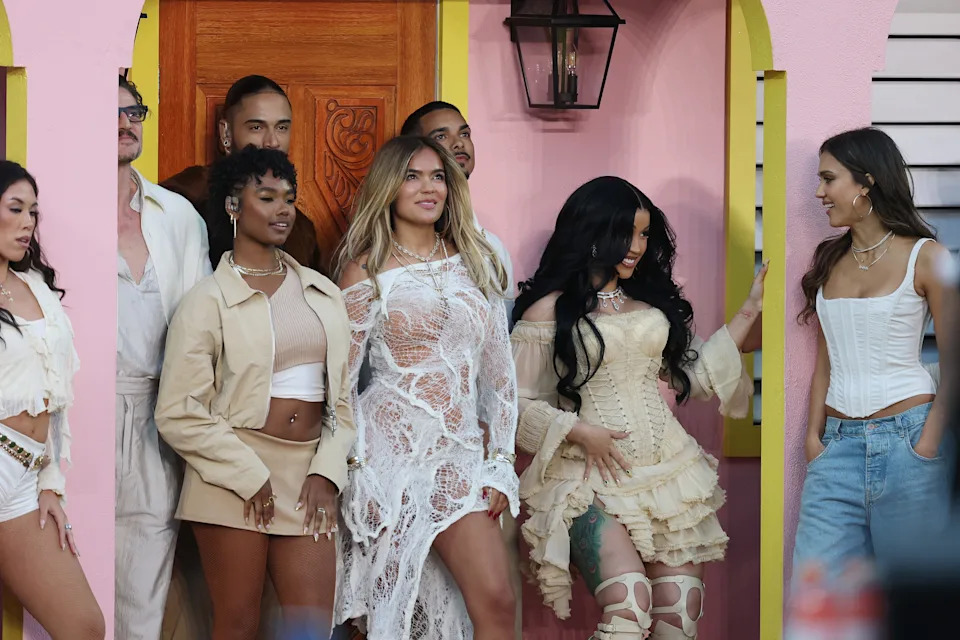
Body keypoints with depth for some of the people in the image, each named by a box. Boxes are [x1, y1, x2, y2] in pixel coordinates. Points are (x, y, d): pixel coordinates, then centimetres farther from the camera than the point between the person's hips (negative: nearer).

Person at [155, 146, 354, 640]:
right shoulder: (209, 299, -1)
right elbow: (178, 413, -7)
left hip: (308, 477, 4)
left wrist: (326, 471, -1)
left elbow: (342, 396, 13)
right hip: (235, 479, -4)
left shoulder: (321, 293, 14)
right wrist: (250, 477, -10)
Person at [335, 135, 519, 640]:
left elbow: (498, 370, 13)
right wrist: (356, 462, -5)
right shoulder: (367, 271, 1)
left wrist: (500, 463, 7)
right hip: (395, 448, -3)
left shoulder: (475, 262, 12)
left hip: (461, 455, 3)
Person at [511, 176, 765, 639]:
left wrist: (748, 312, 18)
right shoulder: (550, 309, 0)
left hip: (670, 470, 5)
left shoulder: (652, 300, 16)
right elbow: (519, 404, -1)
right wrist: (579, 432, -13)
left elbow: (692, 376, 19)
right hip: (594, 479, -5)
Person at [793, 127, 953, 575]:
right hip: (838, 442, 5)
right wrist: (813, 436, 4)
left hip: (905, 436, -5)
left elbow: (953, 366, -4)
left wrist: (927, 447, -12)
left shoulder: (925, 257, -2)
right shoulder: (829, 261, 14)